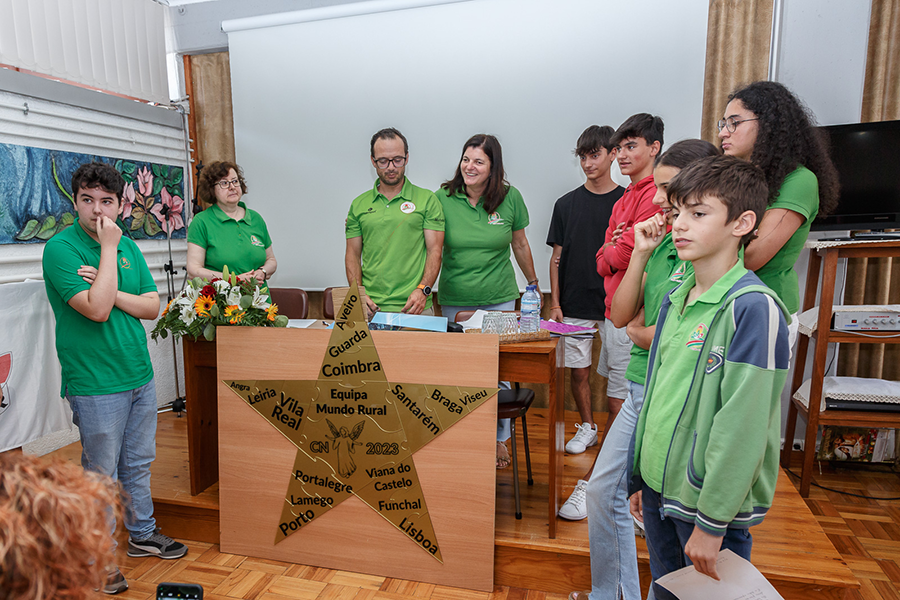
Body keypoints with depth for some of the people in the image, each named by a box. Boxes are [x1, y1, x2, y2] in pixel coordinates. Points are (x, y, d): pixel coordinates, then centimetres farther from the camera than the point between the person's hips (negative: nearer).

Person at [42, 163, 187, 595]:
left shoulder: (128, 246, 7)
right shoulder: (61, 248, -11)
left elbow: (152, 306, 2)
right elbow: (97, 309, -23)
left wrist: (108, 291, -13)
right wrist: (108, 248, -19)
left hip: (140, 375, 6)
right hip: (96, 384, -6)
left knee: (138, 464, 19)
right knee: (101, 475, 7)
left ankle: (143, 535, 36)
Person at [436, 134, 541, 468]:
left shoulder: (510, 198, -3)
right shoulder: (444, 198, -5)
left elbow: (520, 244, 9)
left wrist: (533, 283, 17)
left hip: (500, 299, 0)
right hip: (455, 300, 0)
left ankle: (499, 438, 26)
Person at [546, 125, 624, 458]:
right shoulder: (566, 203, 6)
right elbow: (557, 257, 7)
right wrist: (554, 303, 1)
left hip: (616, 305, -2)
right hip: (574, 306, 2)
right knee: (579, 371, 9)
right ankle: (587, 427, 28)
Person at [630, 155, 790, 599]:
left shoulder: (753, 307, -18)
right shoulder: (674, 300, 5)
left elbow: (744, 426, -21)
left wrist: (712, 521, -18)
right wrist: (641, 478, 14)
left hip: (715, 502, -6)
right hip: (660, 490, 7)